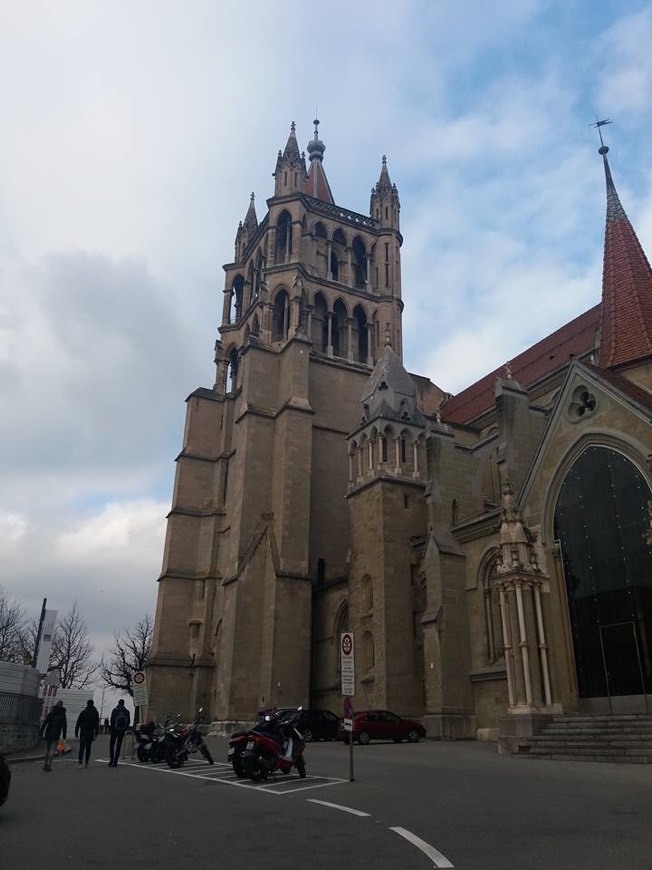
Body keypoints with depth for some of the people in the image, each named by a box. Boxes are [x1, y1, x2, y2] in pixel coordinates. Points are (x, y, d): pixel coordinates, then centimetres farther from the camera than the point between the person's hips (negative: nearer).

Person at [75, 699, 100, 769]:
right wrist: (96, 734, 4)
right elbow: (97, 724, 0)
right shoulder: (95, 713, 2)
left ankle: (80, 763, -14)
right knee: (88, 747, 12)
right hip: (91, 732, 1)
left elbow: (78, 723, -1)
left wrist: (76, 732, 3)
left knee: (81, 747, -1)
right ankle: (86, 763, 16)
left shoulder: (83, 712, 1)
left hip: (83, 732, -1)